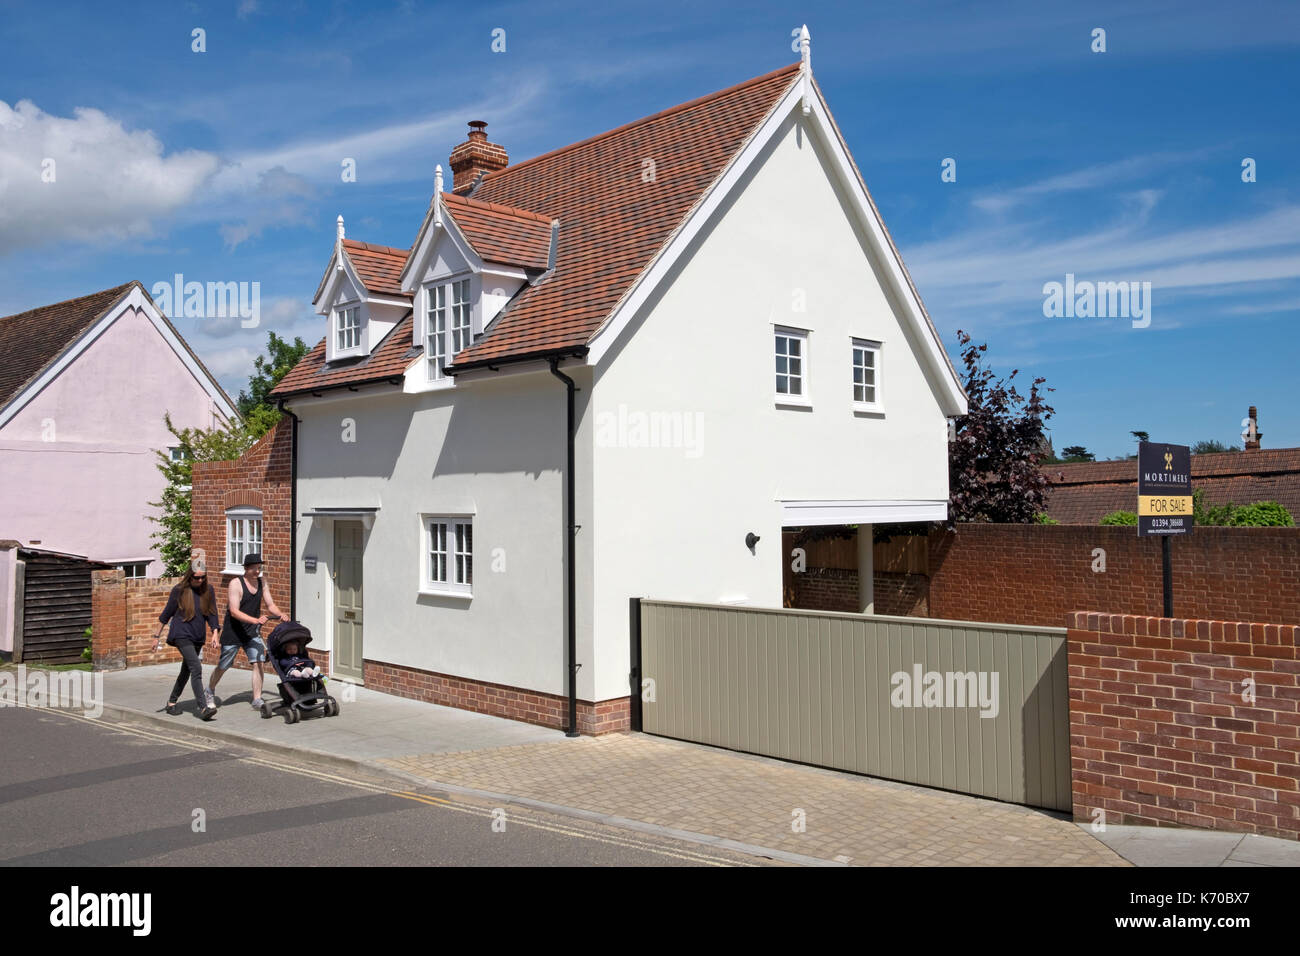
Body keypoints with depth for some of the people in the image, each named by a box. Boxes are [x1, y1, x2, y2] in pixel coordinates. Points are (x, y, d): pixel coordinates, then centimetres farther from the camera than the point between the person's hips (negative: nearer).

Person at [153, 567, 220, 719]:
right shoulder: (179, 590, -6)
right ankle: (203, 707, -24)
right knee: (196, 668, -19)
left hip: (198, 637, 5)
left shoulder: (208, 590, 4)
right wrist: (157, 636, 5)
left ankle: (172, 702, 32)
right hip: (181, 634, -5)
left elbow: (212, 614, 6)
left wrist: (214, 633, -7)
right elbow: (166, 614, 2)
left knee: (186, 671, 15)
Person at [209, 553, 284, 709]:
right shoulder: (236, 584, -17)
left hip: (252, 632, 4)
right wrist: (256, 620, -38)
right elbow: (234, 611, -25)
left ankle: (257, 699, -6)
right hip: (233, 632, -4)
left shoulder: (262, 583, 1)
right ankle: (210, 690, 39)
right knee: (223, 666, 11)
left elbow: (270, 605, 5)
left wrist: (280, 615, -17)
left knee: (258, 663, -11)